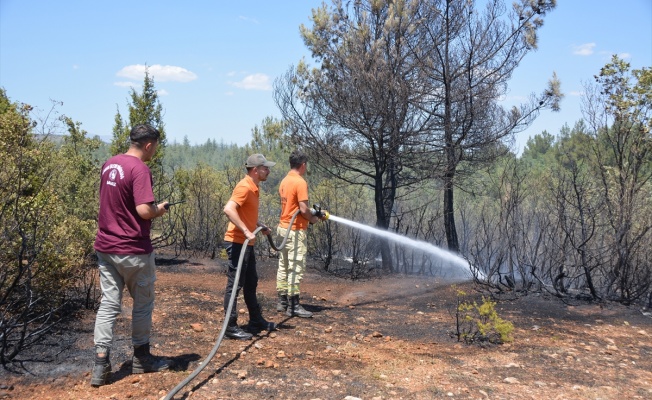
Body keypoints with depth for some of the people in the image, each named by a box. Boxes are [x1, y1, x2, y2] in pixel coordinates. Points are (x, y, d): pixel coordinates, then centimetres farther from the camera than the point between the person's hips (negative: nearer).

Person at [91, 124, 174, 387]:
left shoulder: (109, 165, 9)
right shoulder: (140, 169, -18)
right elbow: (144, 211, -26)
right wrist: (159, 209, -4)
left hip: (105, 247, 7)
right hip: (133, 250, -7)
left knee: (109, 303, 8)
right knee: (143, 304, 10)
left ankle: (101, 364, 4)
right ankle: (141, 358, 23)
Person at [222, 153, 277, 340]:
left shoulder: (253, 188, 13)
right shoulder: (244, 187, -18)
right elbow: (228, 209, -31)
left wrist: (260, 226, 17)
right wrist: (246, 231, -31)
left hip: (247, 243, 10)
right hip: (237, 242, -10)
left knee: (251, 283, 17)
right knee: (235, 285, -4)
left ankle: (256, 321, 29)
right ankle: (230, 327, 3)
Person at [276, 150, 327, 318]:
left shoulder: (285, 181, 11)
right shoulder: (300, 182, -16)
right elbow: (303, 209, -20)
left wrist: (312, 212, 15)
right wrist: (314, 219, -2)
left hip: (284, 228, 9)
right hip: (296, 230, -9)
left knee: (283, 266, 12)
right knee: (295, 268, -5)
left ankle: (283, 301, 19)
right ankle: (293, 306, -2)